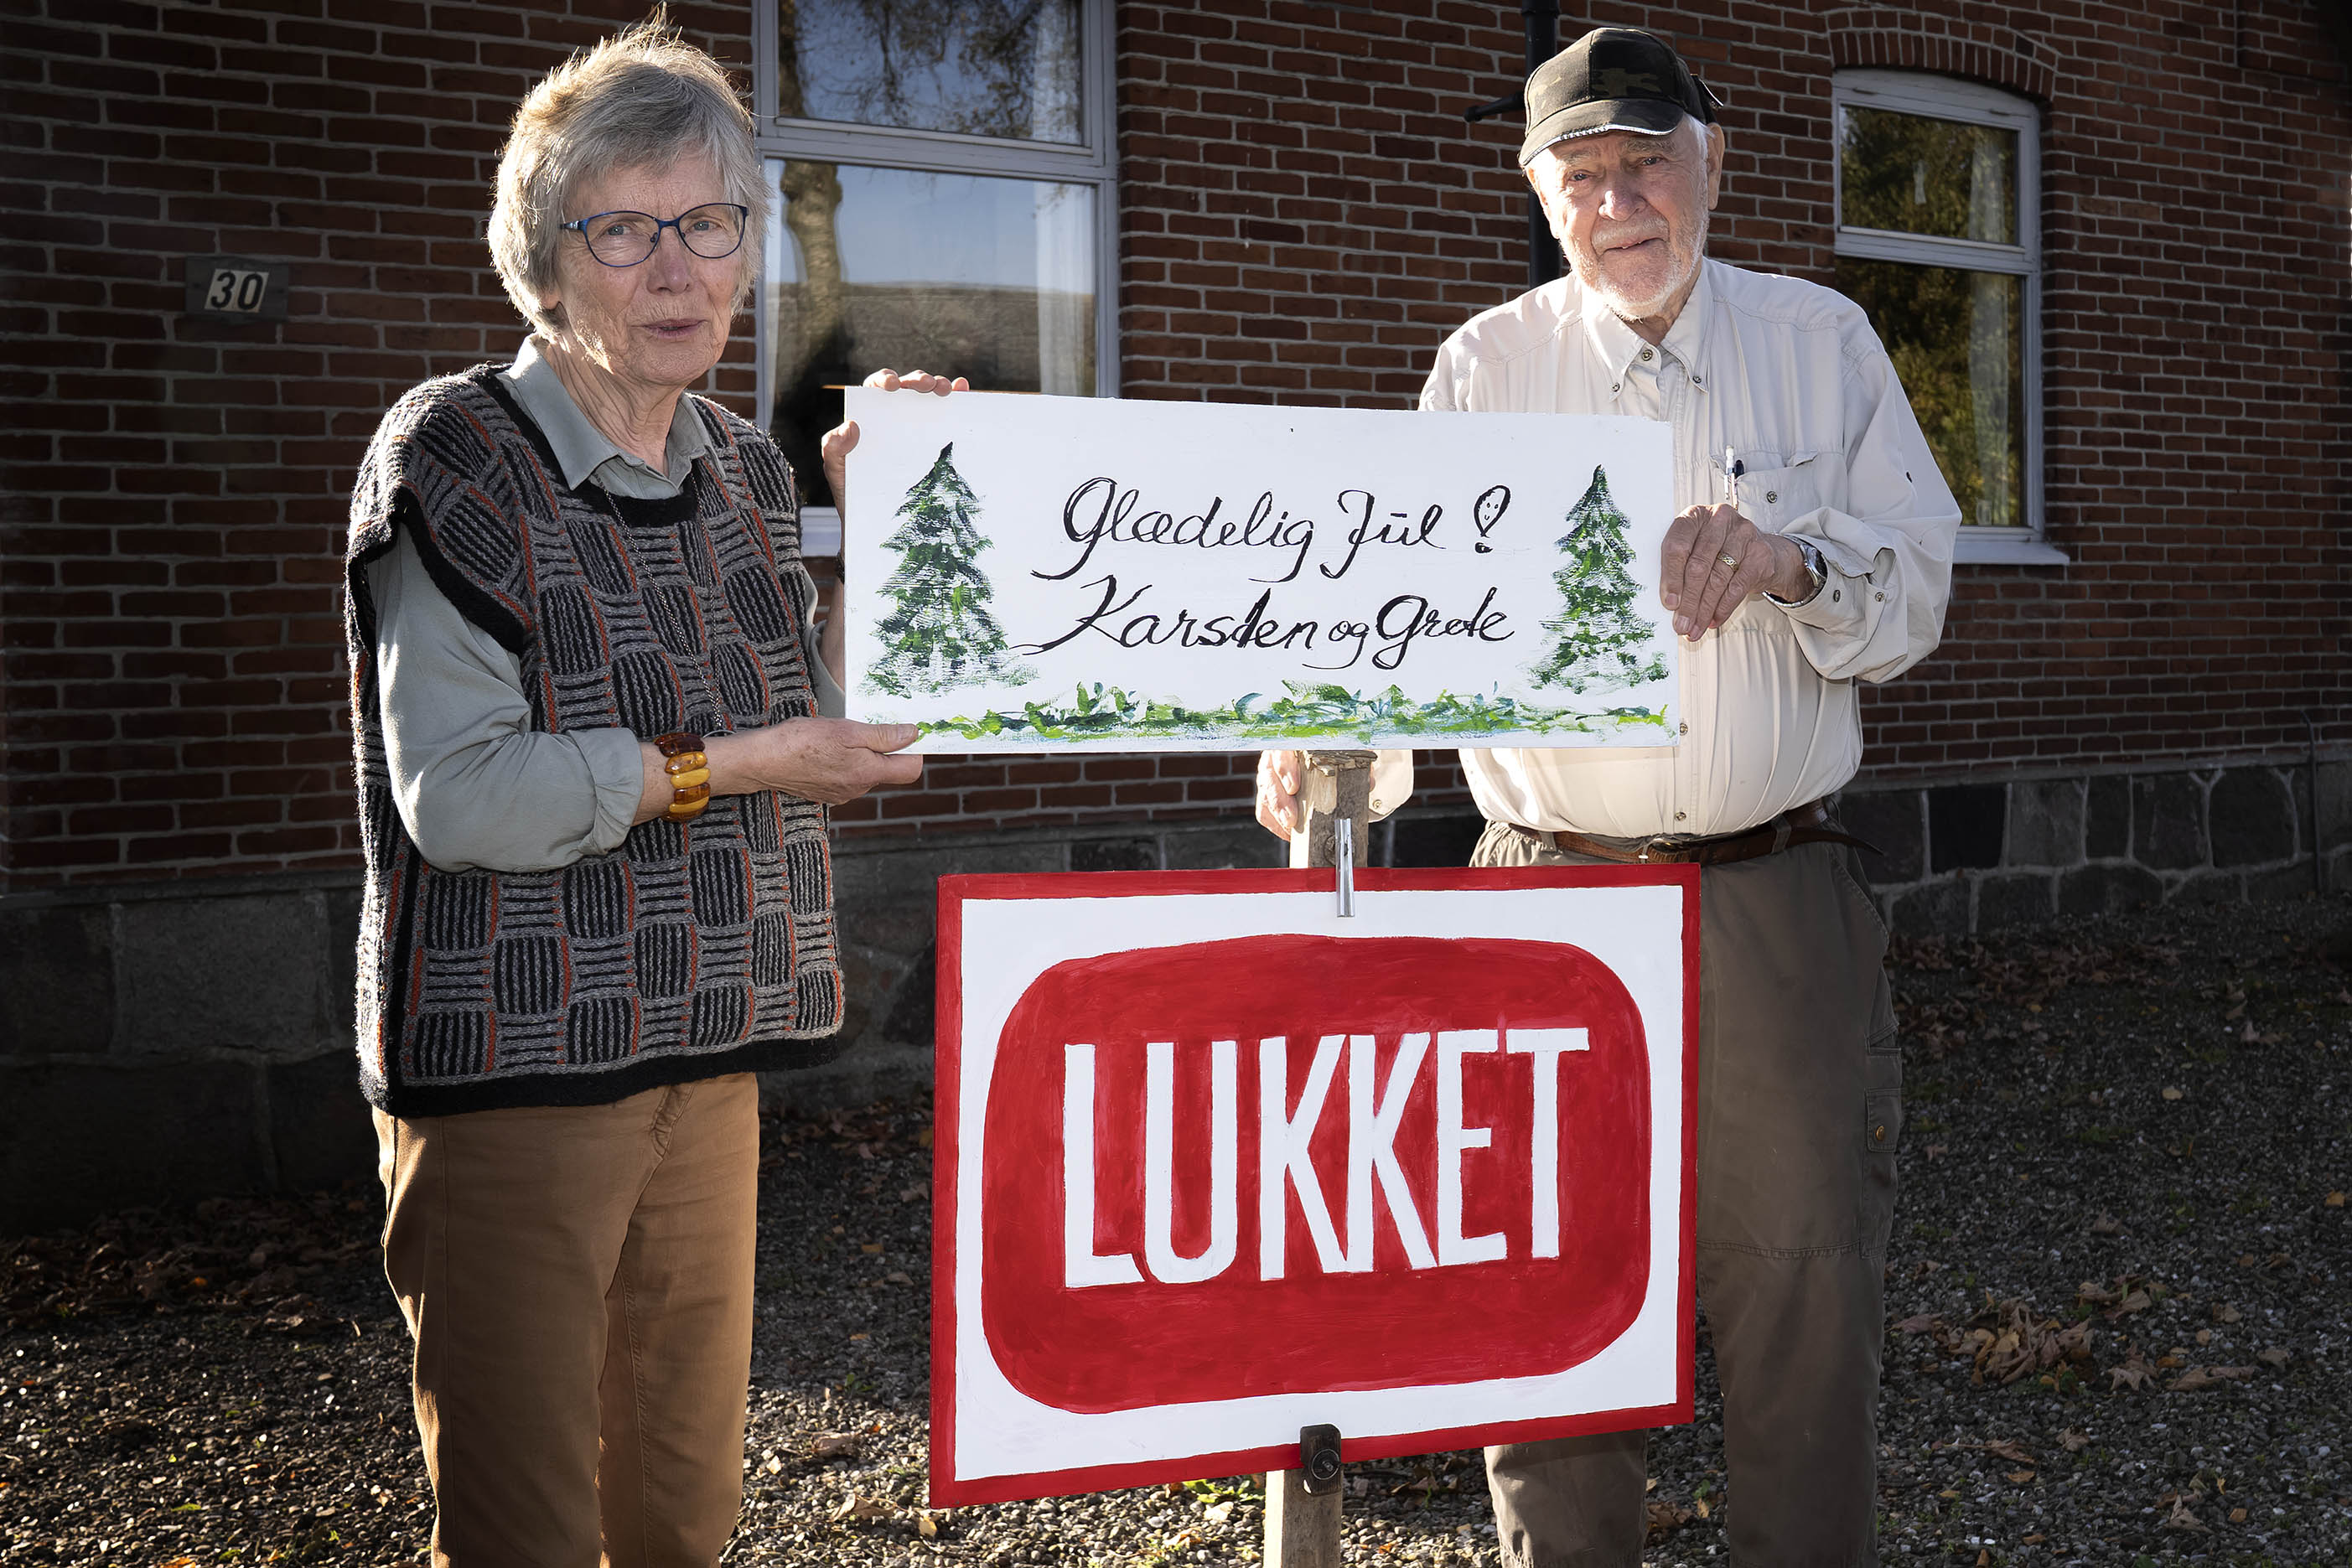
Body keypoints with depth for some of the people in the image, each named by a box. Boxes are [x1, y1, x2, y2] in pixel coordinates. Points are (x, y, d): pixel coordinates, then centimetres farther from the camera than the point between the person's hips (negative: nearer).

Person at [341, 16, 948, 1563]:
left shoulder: (745, 467, 11)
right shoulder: (455, 455, -9)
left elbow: (823, 720, 17)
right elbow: (459, 795, -16)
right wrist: (725, 767, -16)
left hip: (705, 1057, 6)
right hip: (514, 1057, -6)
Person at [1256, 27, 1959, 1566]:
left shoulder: (1824, 342, 8)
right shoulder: (1488, 367, 5)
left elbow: (1916, 591, 4)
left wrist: (1791, 561, -17)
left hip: (1778, 900, 1)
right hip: (1554, 897, 0)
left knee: (1802, 1284, 5)